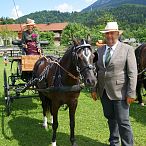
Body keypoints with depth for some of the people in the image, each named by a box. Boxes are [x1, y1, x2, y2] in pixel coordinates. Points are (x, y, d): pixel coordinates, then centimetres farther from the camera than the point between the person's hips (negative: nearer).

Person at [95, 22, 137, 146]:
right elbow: (96, 70, 13)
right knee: (110, 118, 17)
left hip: (120, 92, -5)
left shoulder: (127, 49, -7)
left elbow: (132, 74, -10)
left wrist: (131, 93, -15)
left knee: (123, 121, -1)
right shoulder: (100, 50, 9)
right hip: (104, 92, 5)